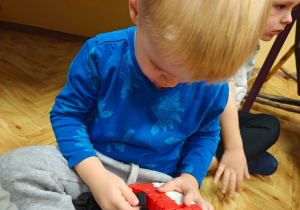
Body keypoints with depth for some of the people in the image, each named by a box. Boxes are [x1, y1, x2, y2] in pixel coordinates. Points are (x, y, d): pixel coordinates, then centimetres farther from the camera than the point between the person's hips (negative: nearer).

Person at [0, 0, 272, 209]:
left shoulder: (213, 87, -12)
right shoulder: (102, 54, -18)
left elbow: (205, 134, 7)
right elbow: (67, 113, -10)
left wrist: (190, 176, -11)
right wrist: (95, 175, -23)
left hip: (160, 181, 2)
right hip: (94, 164, -1)